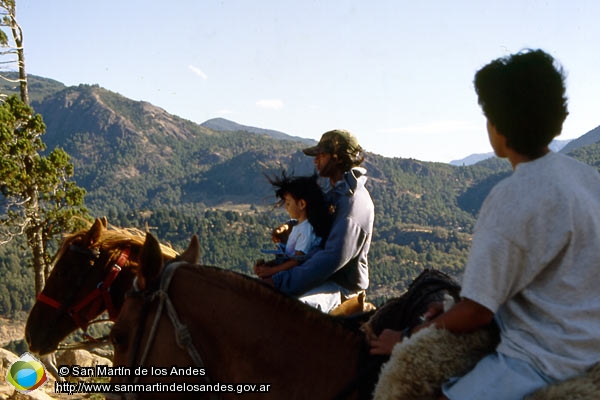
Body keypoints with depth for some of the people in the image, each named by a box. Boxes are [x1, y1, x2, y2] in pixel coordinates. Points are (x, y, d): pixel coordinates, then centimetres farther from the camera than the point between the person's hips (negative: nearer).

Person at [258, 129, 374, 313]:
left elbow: (334, 257, -29)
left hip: (341, 285, -10)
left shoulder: (354, 201, -21)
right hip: (323, 276, 10)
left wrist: (282, 282, -28)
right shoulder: (335, 193, 10)